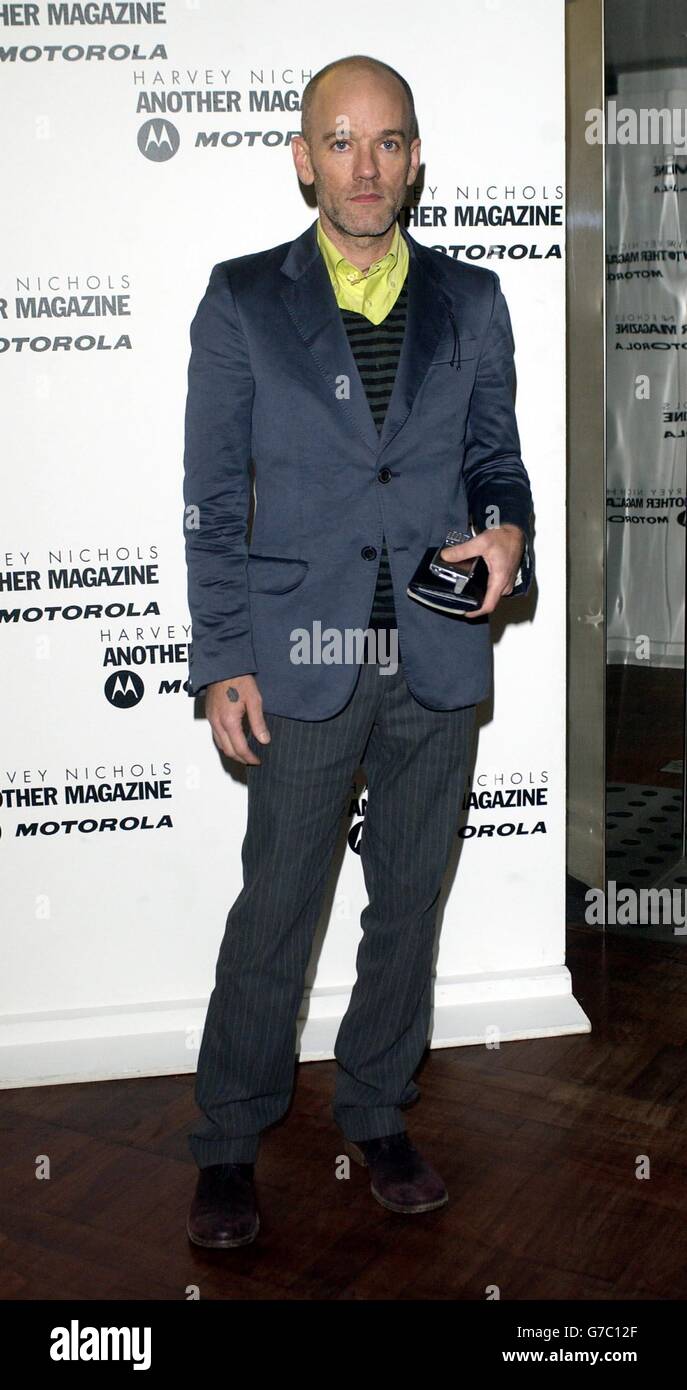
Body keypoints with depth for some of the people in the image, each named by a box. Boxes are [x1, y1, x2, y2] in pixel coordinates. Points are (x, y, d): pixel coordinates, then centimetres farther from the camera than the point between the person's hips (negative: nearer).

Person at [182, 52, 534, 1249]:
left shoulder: (471, 301, 8)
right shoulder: (242, 300, 1)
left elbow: (496, 456, 14)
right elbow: (212, 497, 0)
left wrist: (508, 531, -10)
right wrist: (222, 661, -6)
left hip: (440, 657, 3)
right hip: (302, 658, -2)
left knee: (409, 901, 13)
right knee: (275, 907, 4)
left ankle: (377, 1117, 32)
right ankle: (229, 1143, 22)